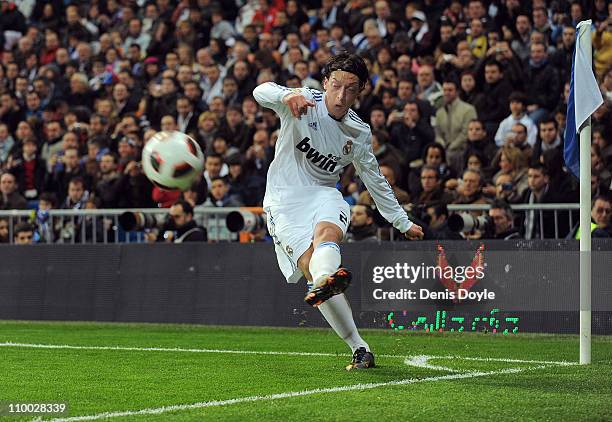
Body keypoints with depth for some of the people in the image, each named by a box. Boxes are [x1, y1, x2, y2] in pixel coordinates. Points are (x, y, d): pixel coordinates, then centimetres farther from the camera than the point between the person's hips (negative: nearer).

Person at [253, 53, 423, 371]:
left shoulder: (359, 132, 7)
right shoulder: (304, 103, -6)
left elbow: (375, 180, 21)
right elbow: (262, 92, -25)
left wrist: (403, 222, 27)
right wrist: (287, 95, -48)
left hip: (324, 194, 2)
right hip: (284, 200, -2)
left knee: (327, 230, -35)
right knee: (310, 265, -23)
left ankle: (325, 283, -69)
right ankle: (359, 348, -23)